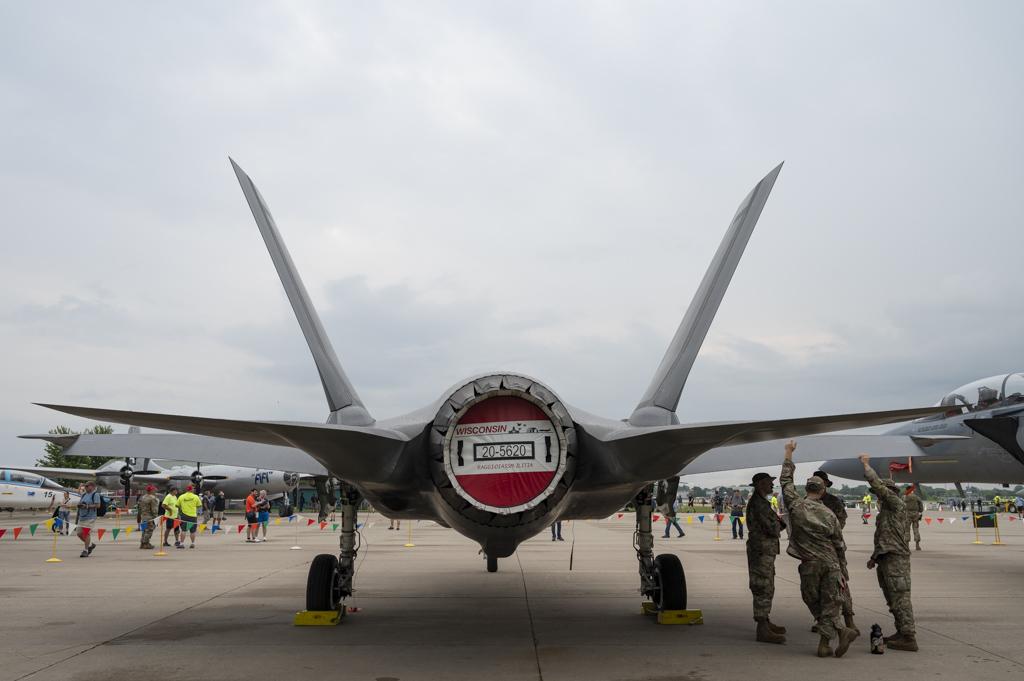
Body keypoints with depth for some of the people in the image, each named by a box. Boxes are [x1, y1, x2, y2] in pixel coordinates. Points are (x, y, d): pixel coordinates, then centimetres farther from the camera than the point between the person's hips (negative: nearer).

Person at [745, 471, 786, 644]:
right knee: (763, 589, -10)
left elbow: (774, 525, 18)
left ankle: (765, 622, 32)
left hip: (766, 551, 11)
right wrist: (778, 525, 0)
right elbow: (771, 529, -21)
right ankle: (762, 630, -9)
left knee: (767, 589, 20)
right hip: (761, 550, -11)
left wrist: (781, 522, 0)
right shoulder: (757, 503, -17)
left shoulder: (762, 502, 17)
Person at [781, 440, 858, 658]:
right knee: (830, 605, 7)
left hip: (810, 565, -2)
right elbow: (839, 546, 8)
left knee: (815, 605, 8)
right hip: (830, 564, 2)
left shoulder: (795, 506, -4)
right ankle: (825, 643, -4)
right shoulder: (829, 515, 3)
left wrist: (788, 453, 17)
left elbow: (786, 480, 8)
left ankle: (840, 631, -6)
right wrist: (841, 573, 19)